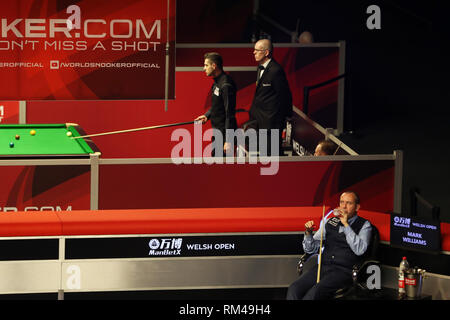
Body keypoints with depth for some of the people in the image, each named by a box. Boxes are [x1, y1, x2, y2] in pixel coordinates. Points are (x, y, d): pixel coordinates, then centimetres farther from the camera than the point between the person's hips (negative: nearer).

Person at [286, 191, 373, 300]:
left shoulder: (364, 225, 7)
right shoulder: (330, 222, 19)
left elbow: (359, 250, -11)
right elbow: (310, 249, 21)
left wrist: (346, 224, -11)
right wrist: (308, 233, -1)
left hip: (343, 270, -5)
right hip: (323, 266, 5)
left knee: (314, 292, -33)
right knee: (294, 289, -23)